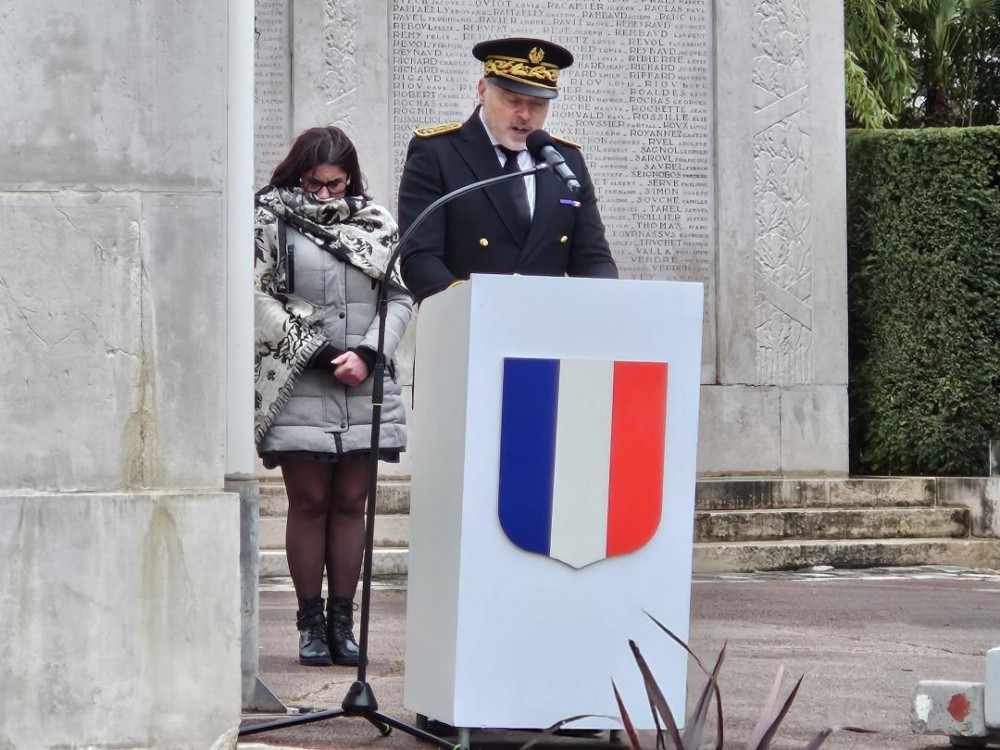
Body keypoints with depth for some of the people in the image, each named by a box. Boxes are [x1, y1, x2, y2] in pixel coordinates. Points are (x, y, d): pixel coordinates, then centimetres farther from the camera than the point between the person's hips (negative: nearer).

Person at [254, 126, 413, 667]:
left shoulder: (376, 223, 12)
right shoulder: (271, 220, 3)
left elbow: (402, 298, 9)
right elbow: (258, 298, -5)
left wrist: (366, 354, -8)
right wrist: (318, 352, -10)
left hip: (365, 385, 3)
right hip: (299, 387, -3)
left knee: (350, 504, 5)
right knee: (309, 503, 0)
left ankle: (342, 621, 10)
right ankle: (311, 622, 6)